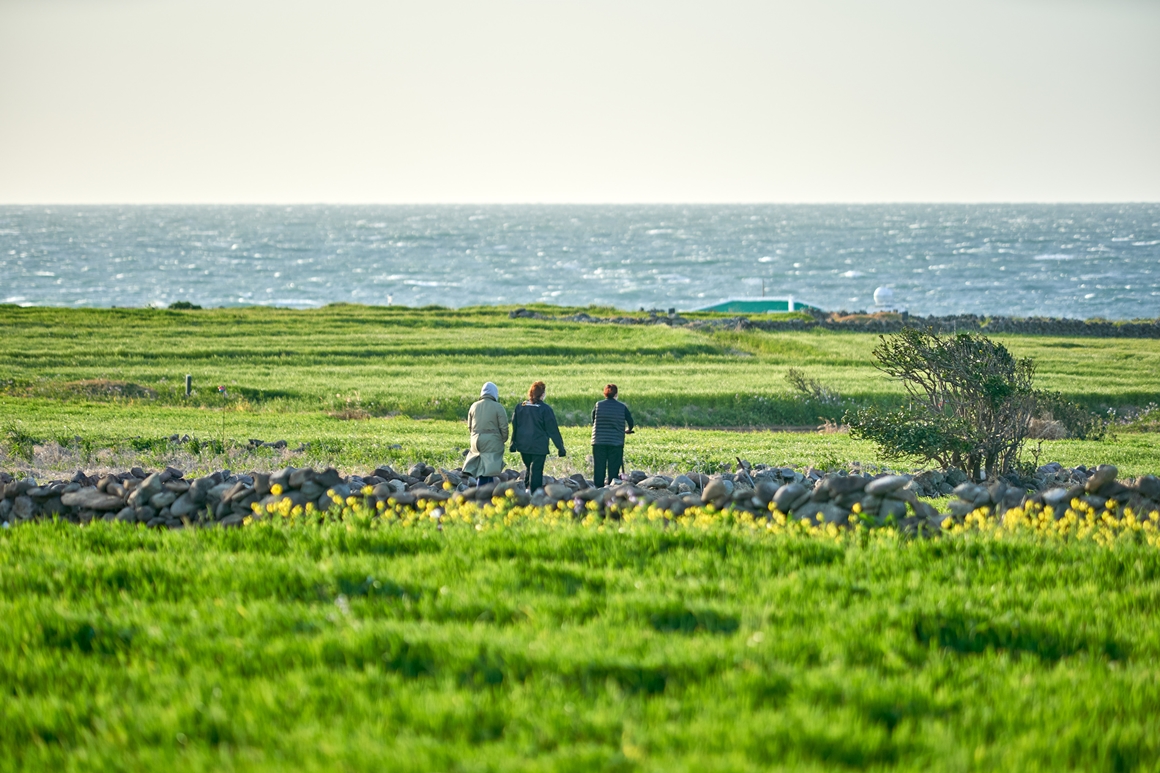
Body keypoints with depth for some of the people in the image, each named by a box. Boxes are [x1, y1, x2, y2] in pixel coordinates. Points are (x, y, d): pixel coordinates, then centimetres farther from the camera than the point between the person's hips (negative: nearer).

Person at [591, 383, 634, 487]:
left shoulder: (598, 405, -1)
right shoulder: (622, 407, -1)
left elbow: (593, 421, 8)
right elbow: (630, 422, 5)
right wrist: (629, 430, 26)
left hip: (599, 442, 0)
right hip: (616, 443, 0)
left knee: (599, 468, 5)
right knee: (613, 469, 4)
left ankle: (598, 488, 3)